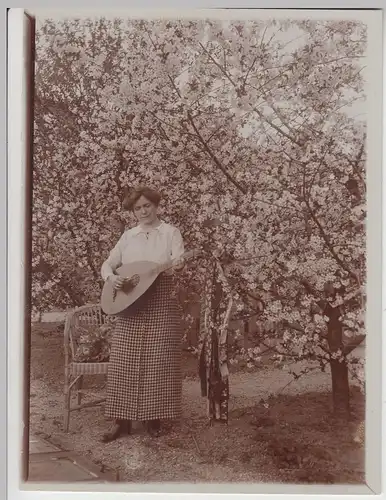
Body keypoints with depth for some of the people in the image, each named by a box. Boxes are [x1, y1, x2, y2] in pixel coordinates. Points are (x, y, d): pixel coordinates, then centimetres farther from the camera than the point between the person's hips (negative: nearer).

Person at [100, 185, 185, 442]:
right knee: (124, 361, 0)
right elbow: (108, 264, 12)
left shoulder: (170, 232, 3)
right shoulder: (128, 236, 13)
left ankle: (154, 418, 12)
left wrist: (178, 265, -36)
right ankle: (123, 420, 8)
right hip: (131, 303, 3)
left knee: (158, 362, -1)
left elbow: (178, 259, -12)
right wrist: (112, 277, -11)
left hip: (162, 304, -3)